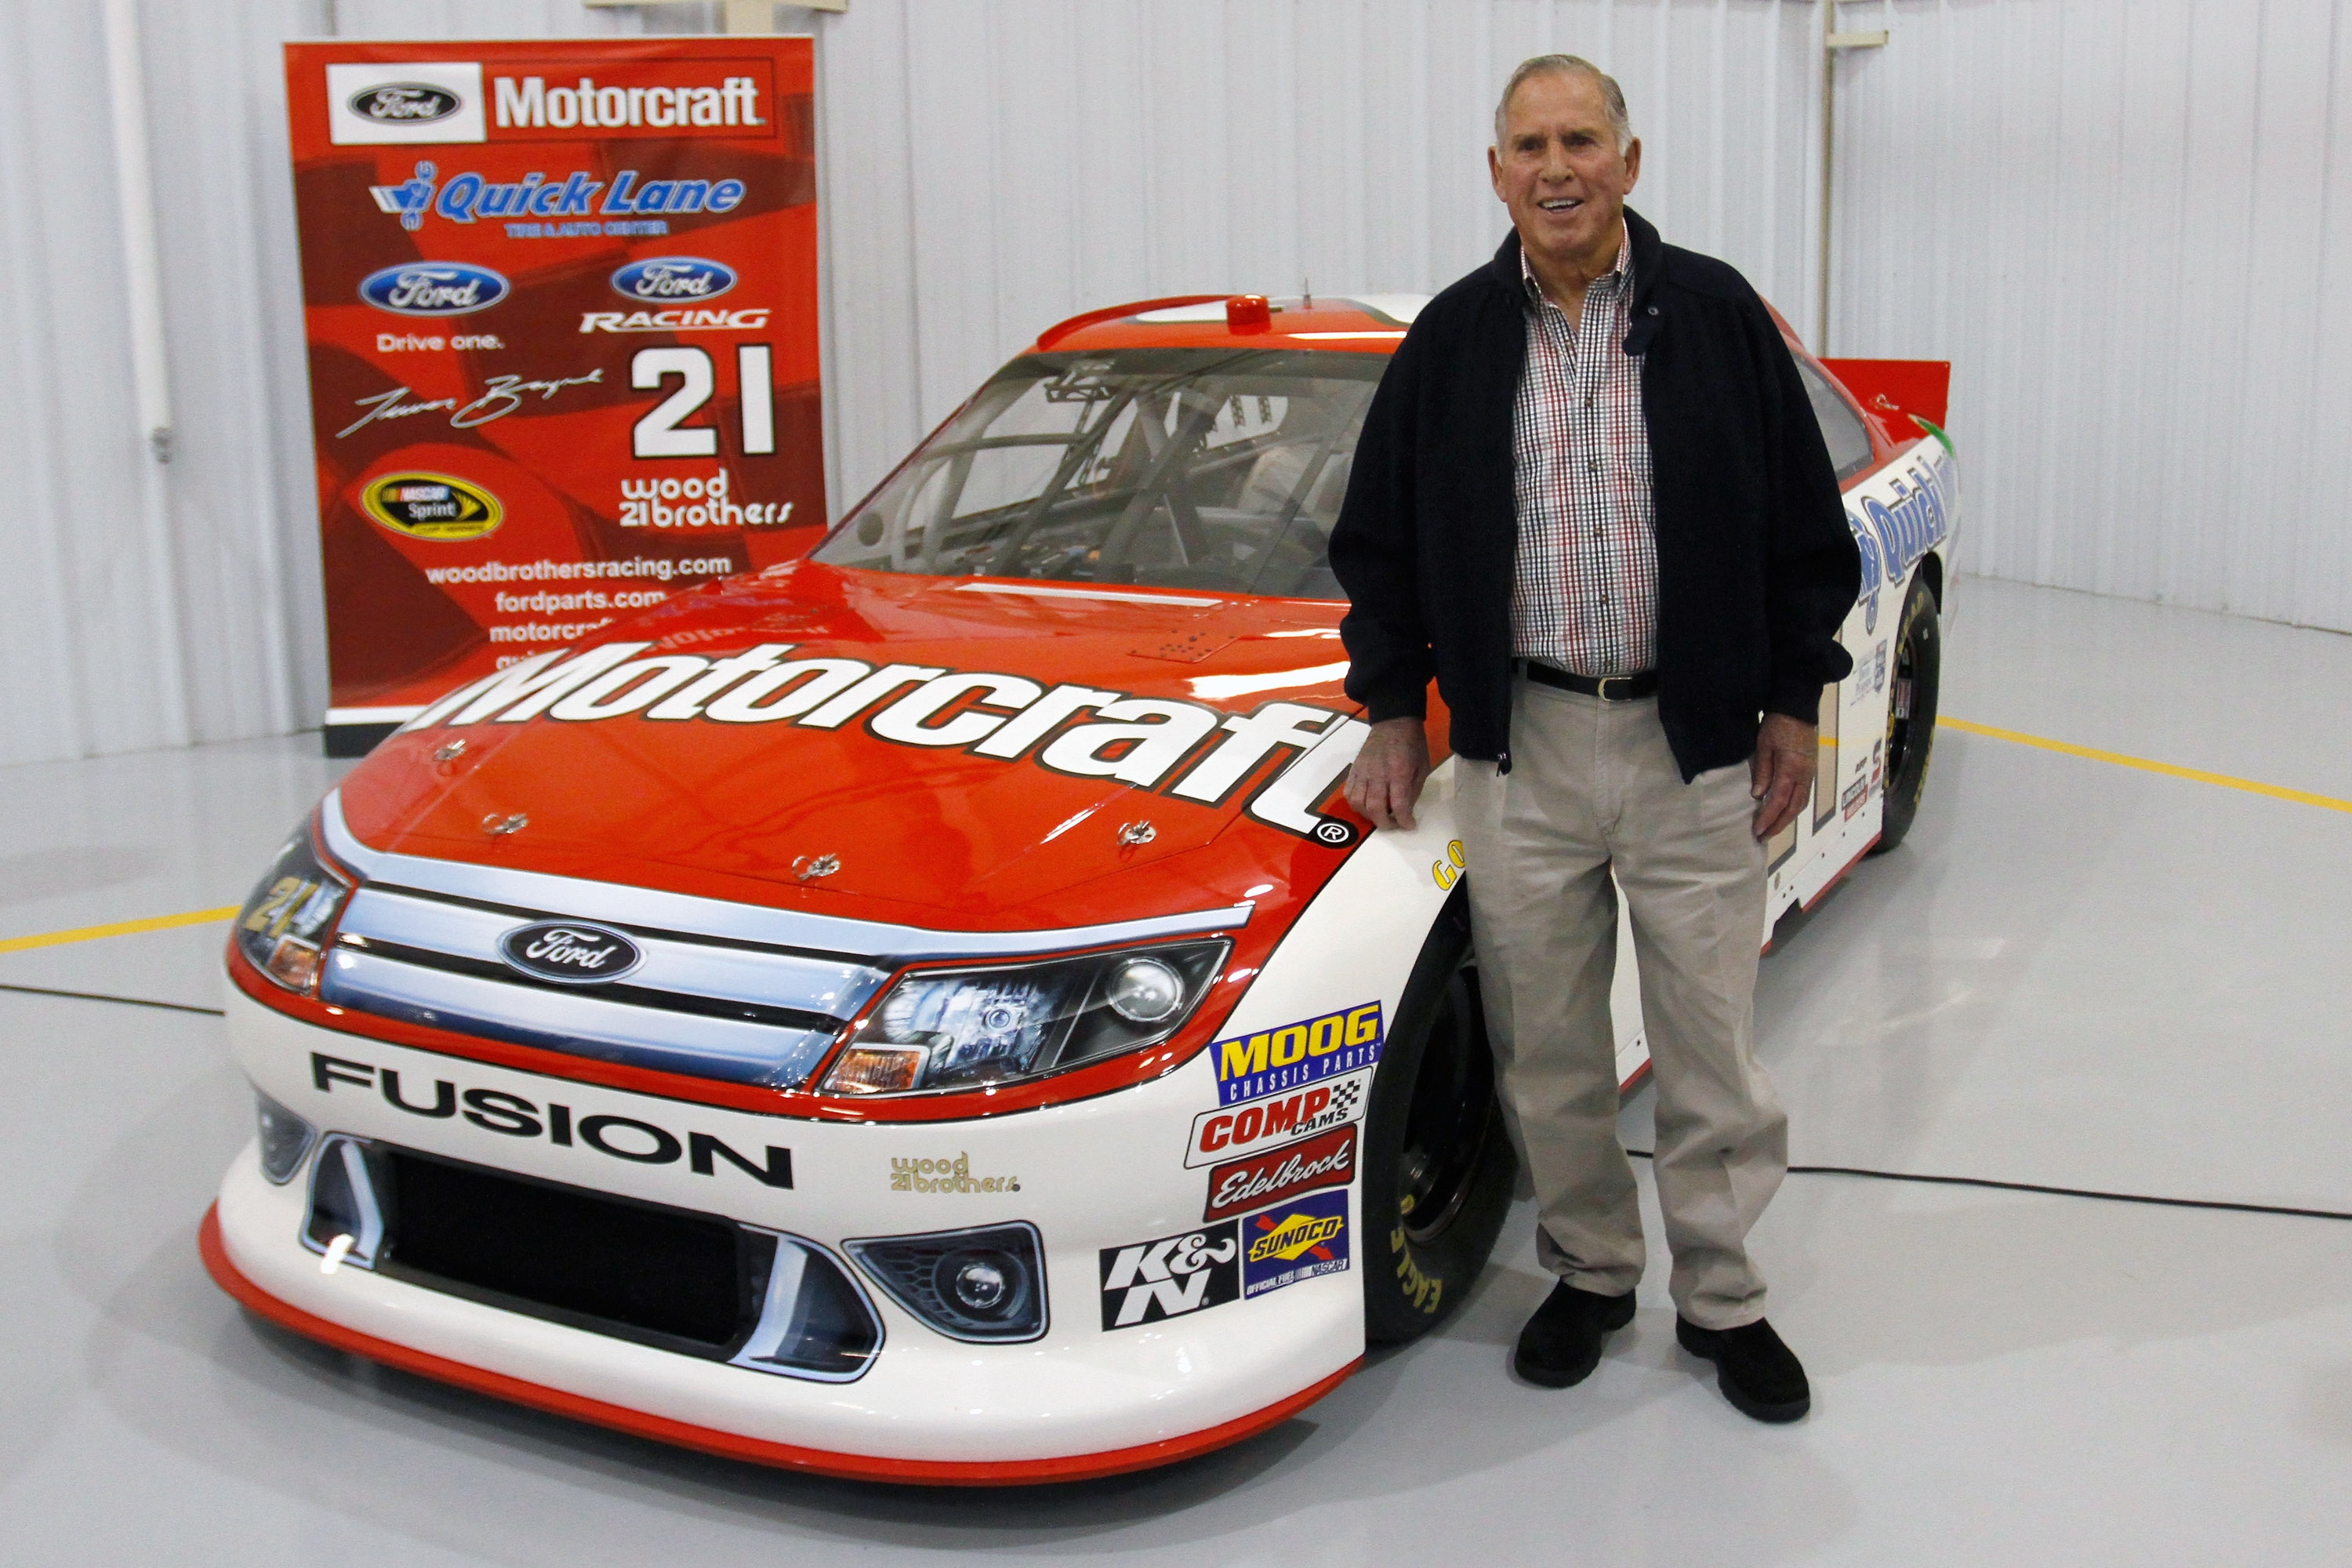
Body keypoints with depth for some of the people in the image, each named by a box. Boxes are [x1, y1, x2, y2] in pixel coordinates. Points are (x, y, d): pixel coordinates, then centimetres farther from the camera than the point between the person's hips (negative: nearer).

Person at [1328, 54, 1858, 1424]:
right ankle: (1590, 1273, 29)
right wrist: (1392, 710, 8)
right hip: (1519, 750, 1)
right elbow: (1382, 540, 11)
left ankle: (1724, 1299, 23)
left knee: (1713, 1042, 6)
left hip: (1694, 745, -1)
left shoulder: (1717, 316, 0)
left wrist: (1794, 706, 3)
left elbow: (1805, 526, 4)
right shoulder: (1453, 339, 4)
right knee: (1548, 1047, 10)